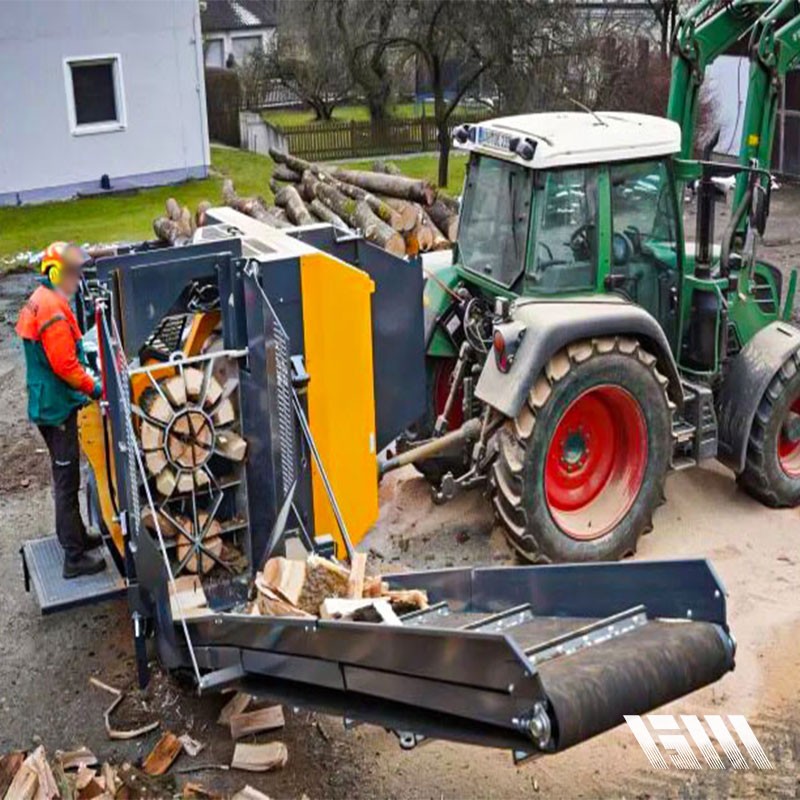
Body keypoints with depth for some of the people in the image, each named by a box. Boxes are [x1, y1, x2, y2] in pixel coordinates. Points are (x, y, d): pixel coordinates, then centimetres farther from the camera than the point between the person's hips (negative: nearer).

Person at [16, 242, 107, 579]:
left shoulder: (40, 302, 11)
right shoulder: (53, 311, -21)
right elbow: (65, 365, -24)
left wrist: (87, 381, 13)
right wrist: (93, 387, -13)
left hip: (47, 403, 10)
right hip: (57, 407, -10)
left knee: (65, 477, 22)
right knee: (67, 481, -3)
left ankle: (75, 536, 37)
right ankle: (75, 557, 3)